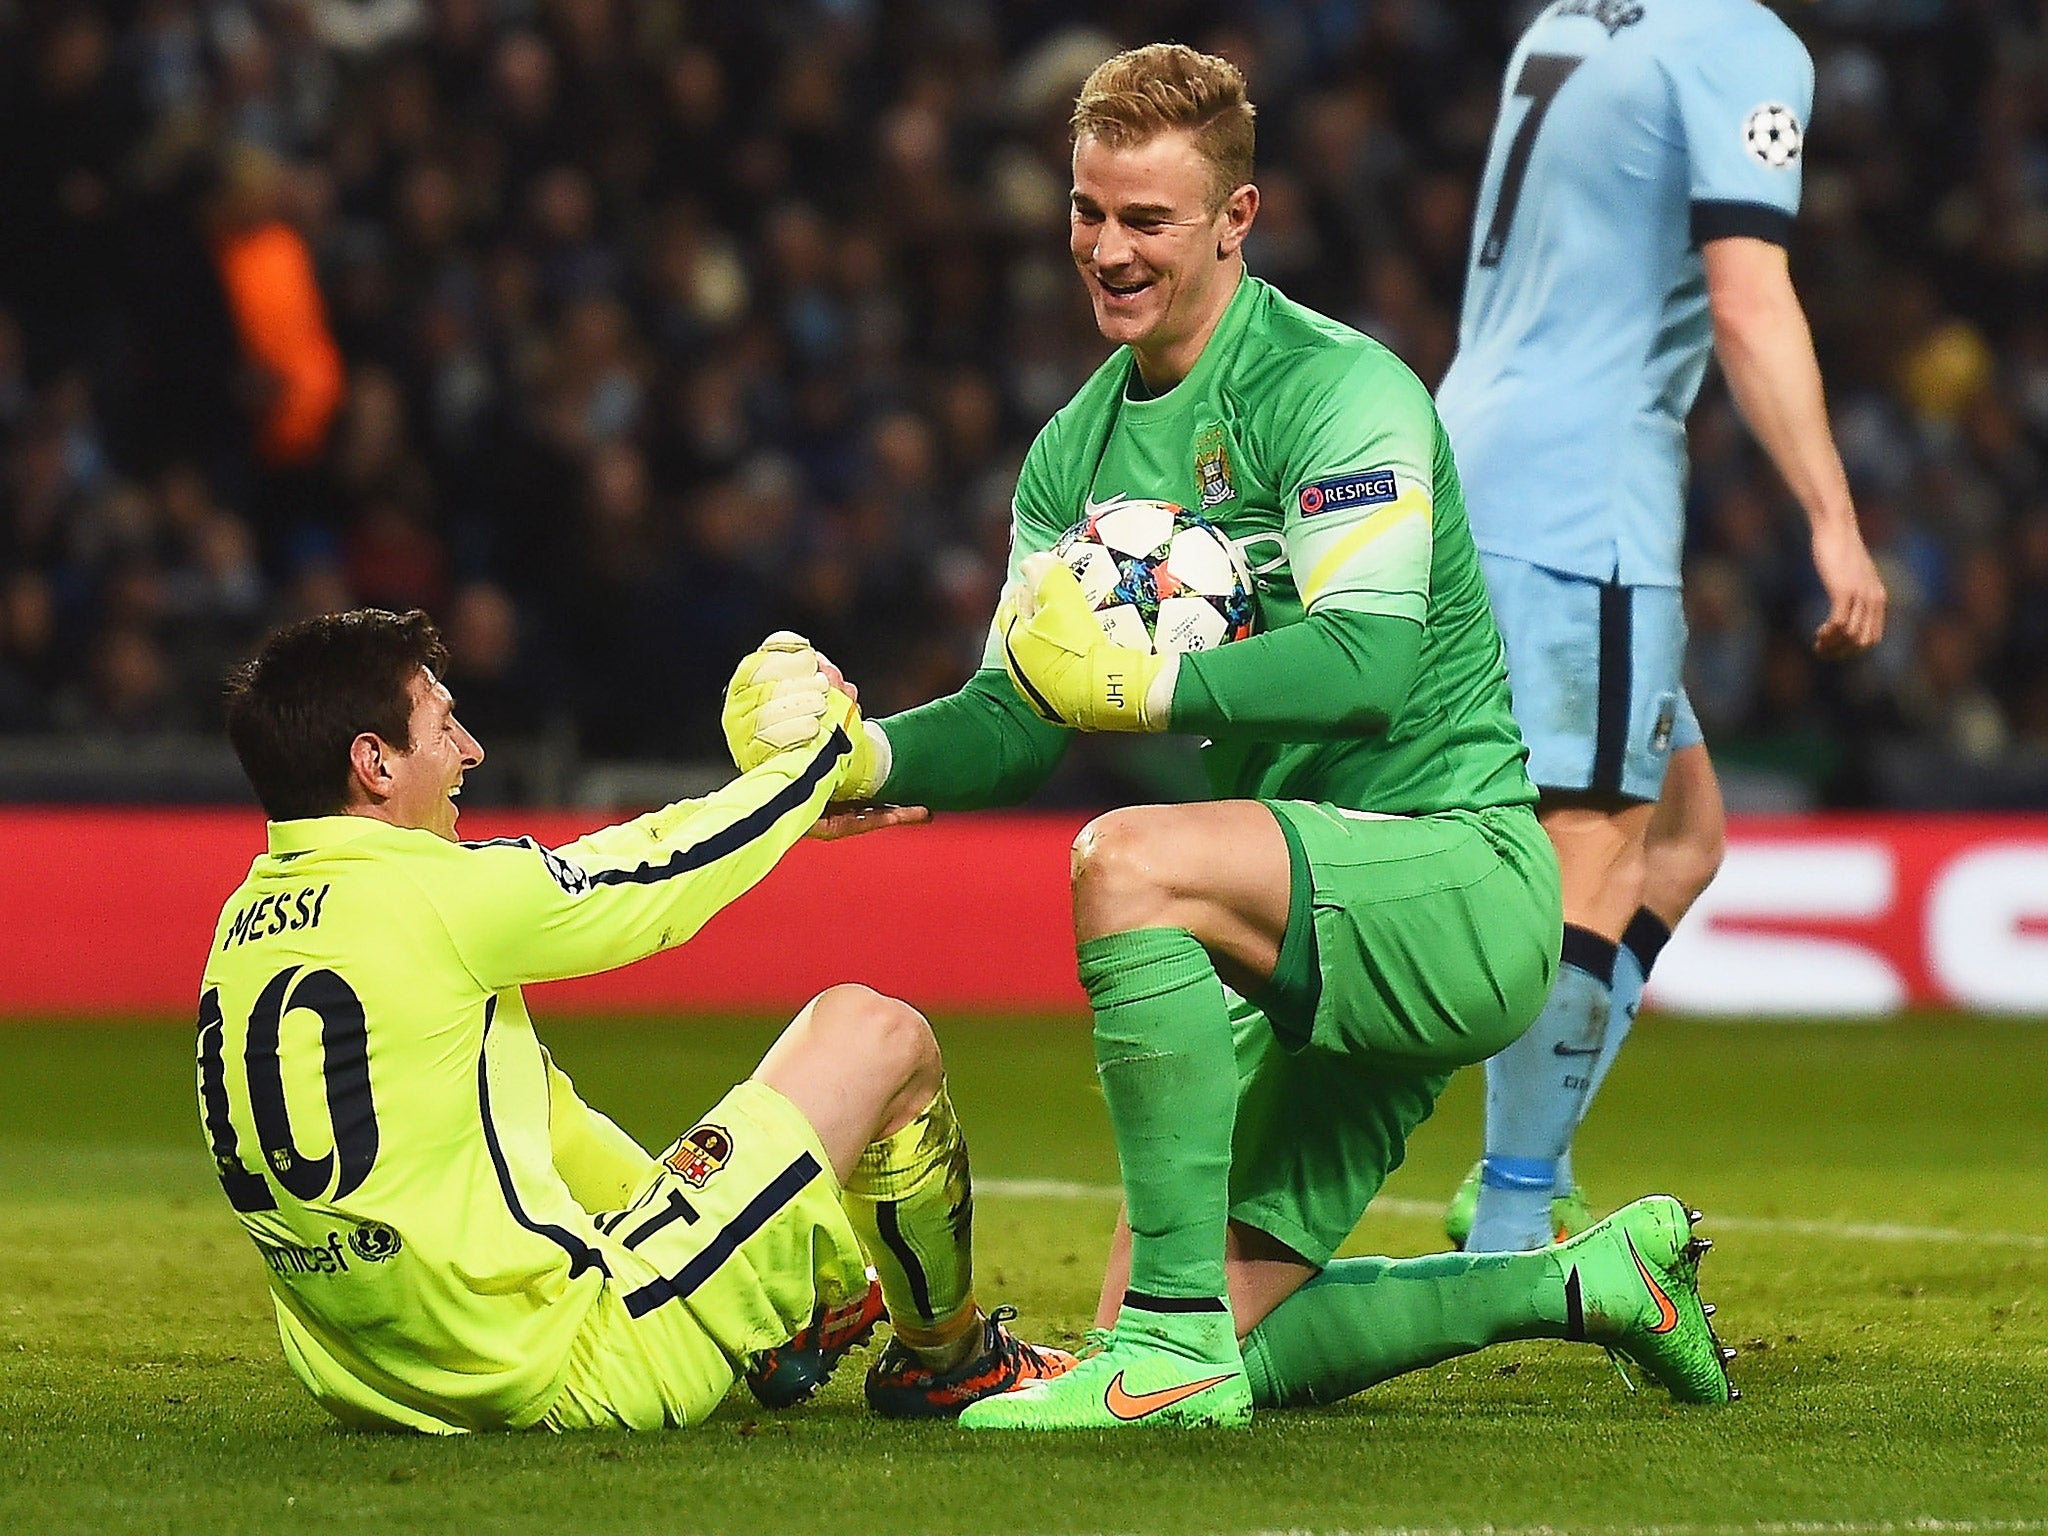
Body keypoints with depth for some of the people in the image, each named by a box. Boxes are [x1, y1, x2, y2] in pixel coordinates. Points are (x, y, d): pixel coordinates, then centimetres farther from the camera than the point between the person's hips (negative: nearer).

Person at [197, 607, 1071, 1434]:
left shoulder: (245, 920, 7)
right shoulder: (432, 897, -17)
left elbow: (565, 878, 16)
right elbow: (663, 882, -2)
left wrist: (788, 804, 22)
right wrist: (811, 757, 16)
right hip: (566, 1373, -8)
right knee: (876, 1031, 5)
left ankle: (807, 1308, 47)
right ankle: (949, 1357, 30)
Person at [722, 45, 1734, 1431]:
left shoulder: (1340, 391, -13)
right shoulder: (1077, 452, 11)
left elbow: (1370, 664, -26)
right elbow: (1023, 717, 7)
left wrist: (1156, 684, -36)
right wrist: (871, 760, -12)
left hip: (1464, 873, -8)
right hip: (1324, 948, 9)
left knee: (1129, 860, -34)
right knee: (1226, 1348, 3)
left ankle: (1173, 1342, -30)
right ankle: (1587, 1284, 23)